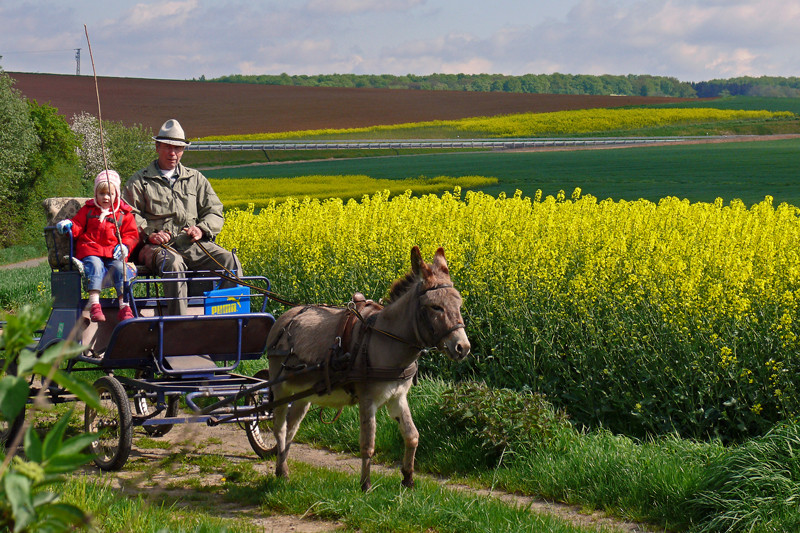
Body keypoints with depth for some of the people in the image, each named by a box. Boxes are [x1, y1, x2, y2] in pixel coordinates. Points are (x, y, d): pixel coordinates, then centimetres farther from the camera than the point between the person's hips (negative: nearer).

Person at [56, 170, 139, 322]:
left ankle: (124, 306, -30)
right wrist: (69, 225, -5)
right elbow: (78, 227, 19)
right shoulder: (88, 210, 20)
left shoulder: (124, 214, 15)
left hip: (113, 253, 0)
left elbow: (132, 235, 11)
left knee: (119, 267, -29)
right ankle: (94, 304, -41)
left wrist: (124, 246, -9)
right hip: (90, 250, 0)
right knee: (95, 265, -32)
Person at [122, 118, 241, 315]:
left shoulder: (196, 179, 22)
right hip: (159, 247, -3)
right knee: (173, 262, -40)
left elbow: (214, 212, 18)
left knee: (230, 260, -24)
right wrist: (148, 234, -15)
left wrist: (202, 229, -4)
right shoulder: (139, 181, 13)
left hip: (193, 245, 4)